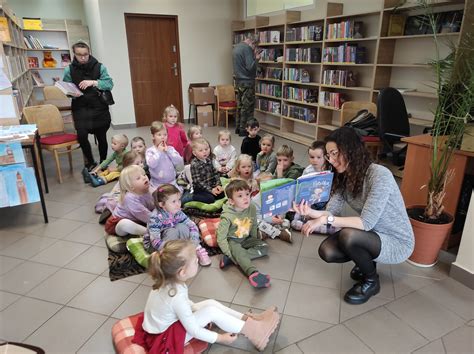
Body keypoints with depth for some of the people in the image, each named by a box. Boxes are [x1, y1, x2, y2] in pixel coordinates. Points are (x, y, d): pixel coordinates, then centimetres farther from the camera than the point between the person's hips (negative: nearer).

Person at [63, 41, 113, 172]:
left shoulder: (99, 67, -1)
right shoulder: (69, 70, 1)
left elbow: (109, 84, -8)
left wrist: (94, 82, -22)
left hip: (99, 107, 0)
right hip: (80, 108, 0)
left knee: (101, 136, 8)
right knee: (82, 135, -19)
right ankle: (90, 163, 5)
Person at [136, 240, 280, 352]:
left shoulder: (167, 282, -13)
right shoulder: (177, 297, -35)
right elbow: (193, 330, -23)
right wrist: (219, 338, -13)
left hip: (169, 322, 8)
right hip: (164, 338, -8)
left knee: (211, 303, 1)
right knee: (212, 311, -17)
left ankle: (247, 319, 6)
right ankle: (252, 331, -4)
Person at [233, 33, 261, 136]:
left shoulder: (236, 48, 14)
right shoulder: (247, 48, -15)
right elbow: (250, 67, -21)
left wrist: (253, 56, 12)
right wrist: (256, 58, -5)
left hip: (238, 81, 9)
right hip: (247, 82, -9)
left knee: (240, 105, 15)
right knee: (248, 107, -2)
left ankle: (238, 128, 20)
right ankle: (244, 130, 2)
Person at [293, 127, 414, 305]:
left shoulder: (379, 175, -28)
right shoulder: (343, 178, -3)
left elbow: (366, 222, -31)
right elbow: (332, 211, -12)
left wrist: (326, 220, -34)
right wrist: (311, 212, -32)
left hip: (397, 242, -7)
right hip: (373, 236, 7)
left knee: (348, 236, -33)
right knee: (326, 251, -13)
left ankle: (371, 281, -2)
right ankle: (366, 262, 17)